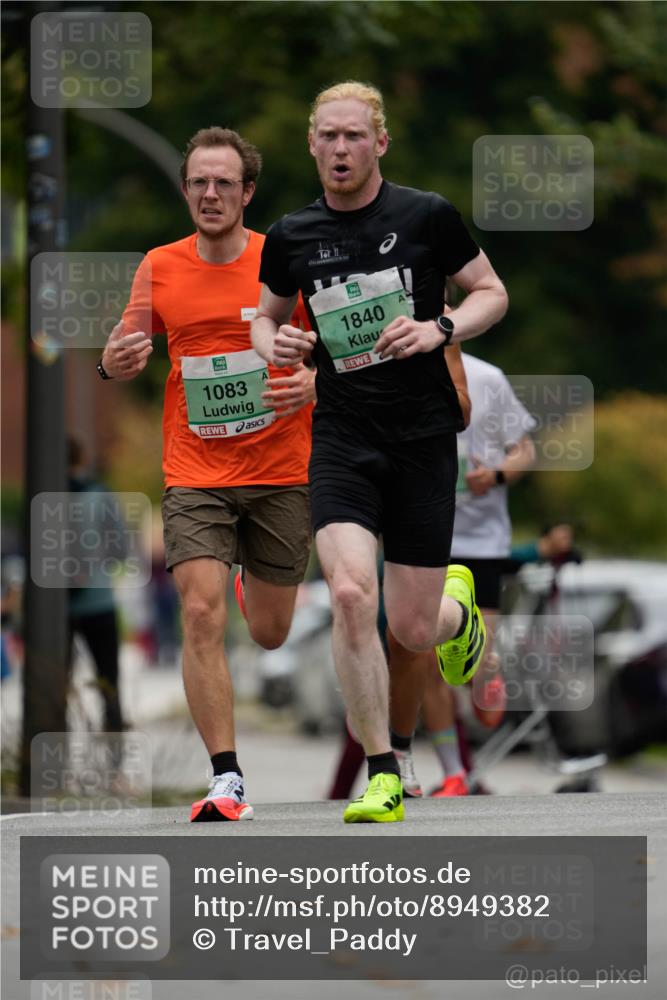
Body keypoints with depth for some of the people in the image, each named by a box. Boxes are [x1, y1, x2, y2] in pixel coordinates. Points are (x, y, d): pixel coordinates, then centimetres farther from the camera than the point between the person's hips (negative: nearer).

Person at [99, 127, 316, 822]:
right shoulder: (160, 268, 2)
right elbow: (132, 351, 14)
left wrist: (313, 384, -17)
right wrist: (116, 365, -10)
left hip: (281, 472, 0)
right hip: (195, 474, 0)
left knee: (270, 634, 10)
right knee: (202, 615, -17)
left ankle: (255, 587, 49)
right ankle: (226, 779, -14)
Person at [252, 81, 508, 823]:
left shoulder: (427, 216, -2)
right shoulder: (291, 237, 4)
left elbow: (492, 293, 7)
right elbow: (267, 316, 20)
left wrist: (440, 329, -12)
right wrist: (275, 344, -3)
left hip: (423, 435, -1)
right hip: (342, 437, 1)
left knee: (414, 631, 1)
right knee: (350, 594, -21)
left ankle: (459, 608, 42)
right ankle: (382, 776, -11)